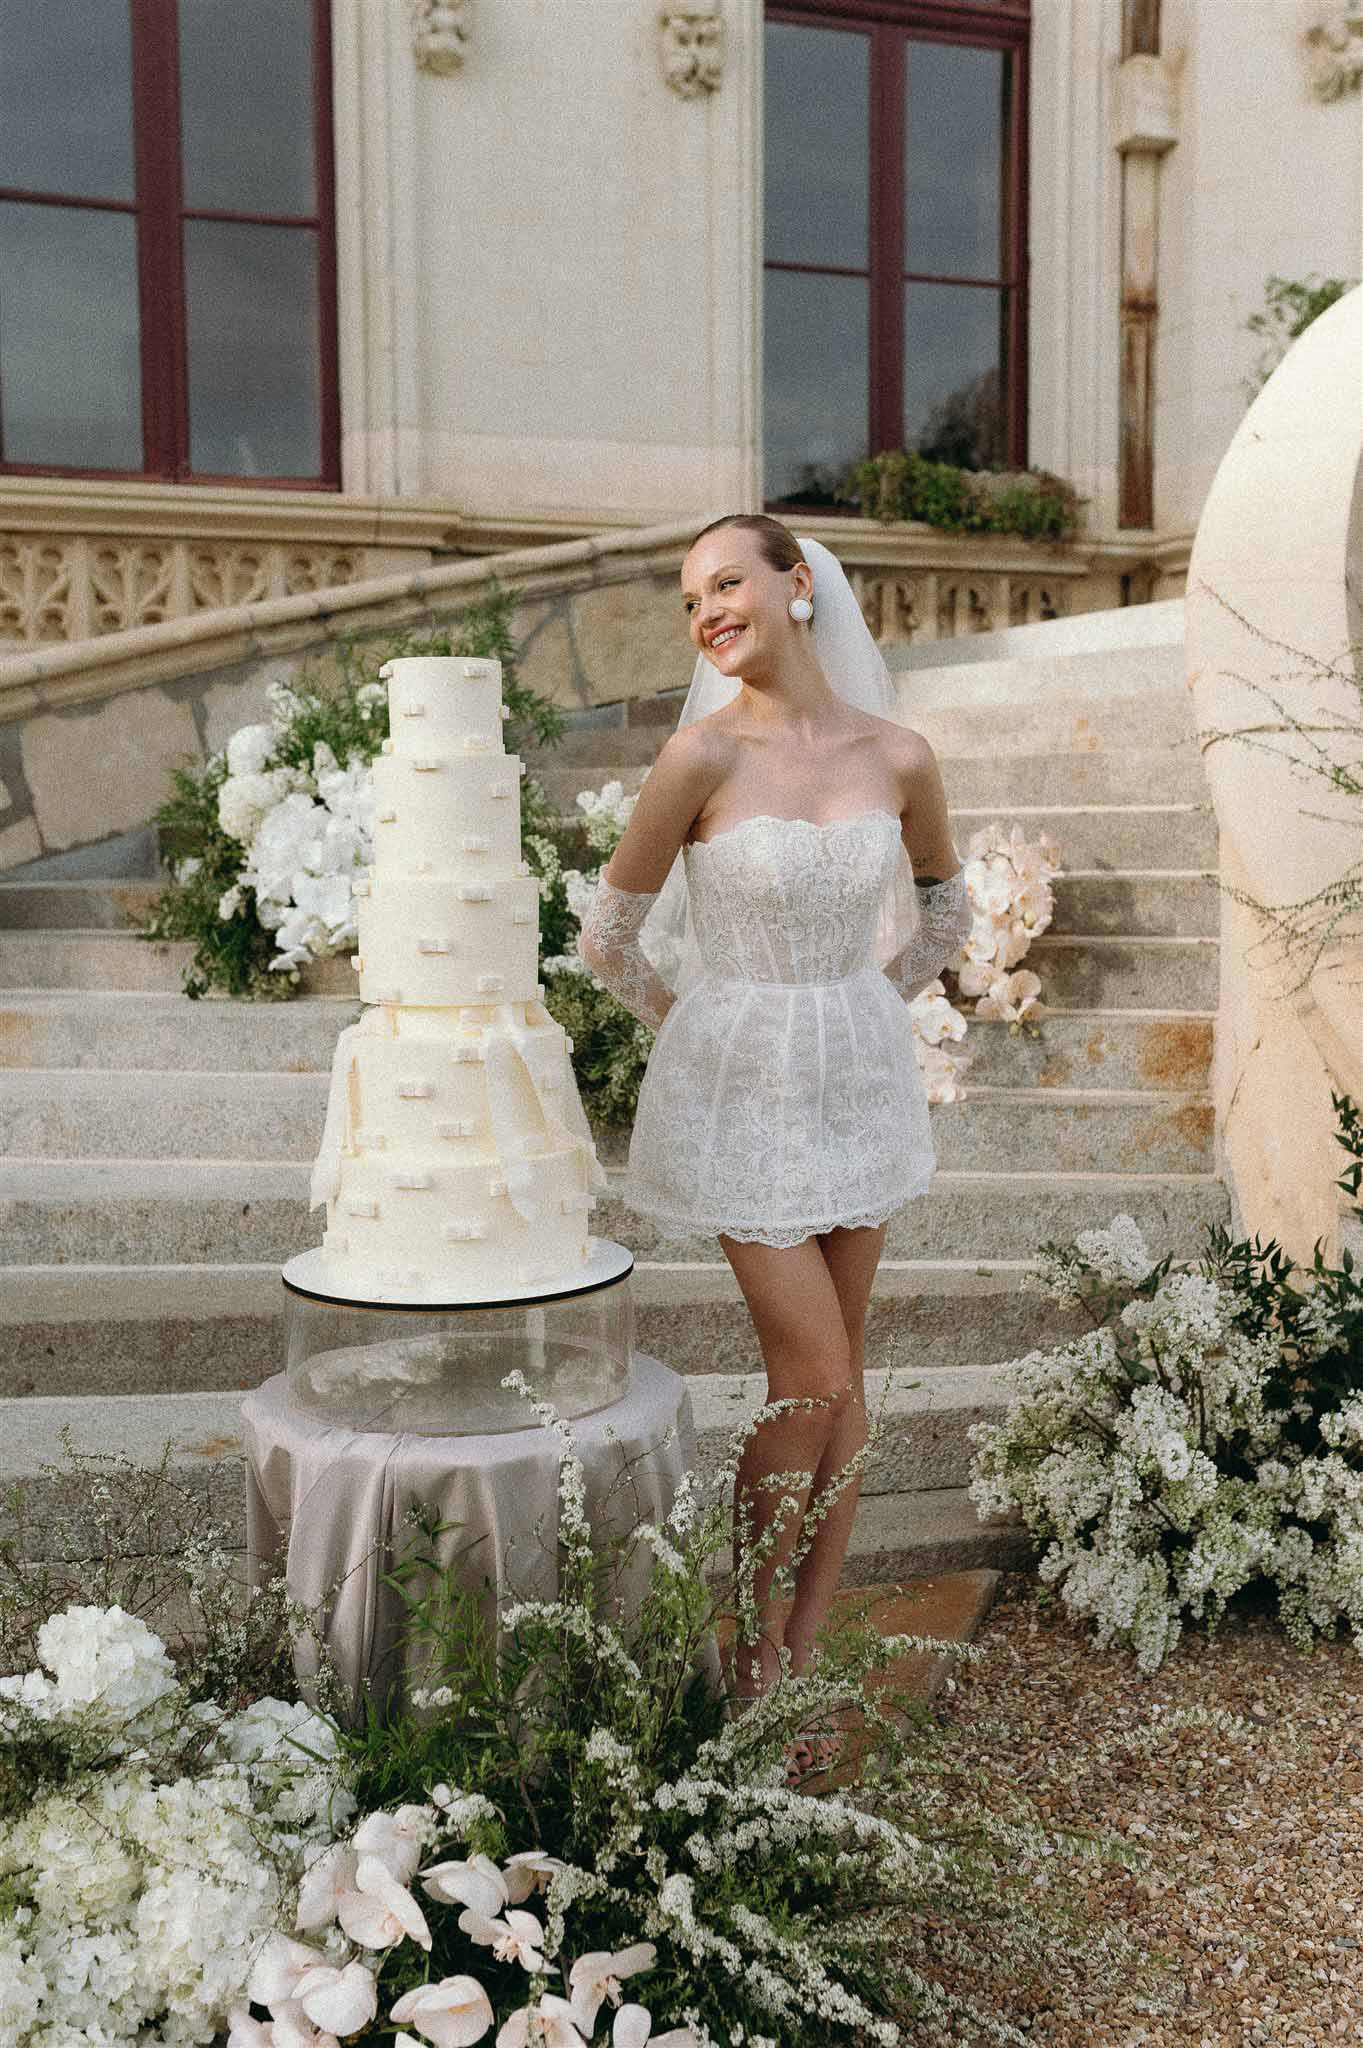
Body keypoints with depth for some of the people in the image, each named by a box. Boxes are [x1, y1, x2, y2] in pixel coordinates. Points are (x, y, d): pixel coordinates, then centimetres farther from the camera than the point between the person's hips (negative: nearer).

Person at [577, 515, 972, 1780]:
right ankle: (759, 1652, 20)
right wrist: (702, 1032, 6)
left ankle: (807, 1652, 25)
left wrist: (866, 1011, 12)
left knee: (837, 1372, 9)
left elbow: (943, 909, 16)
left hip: (861, 1080, 4)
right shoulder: (704, 755, -14)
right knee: (811, 1375, -3)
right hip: (741, 1089, -4)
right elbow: (613, 936, -4)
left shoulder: (897, 759, -3)